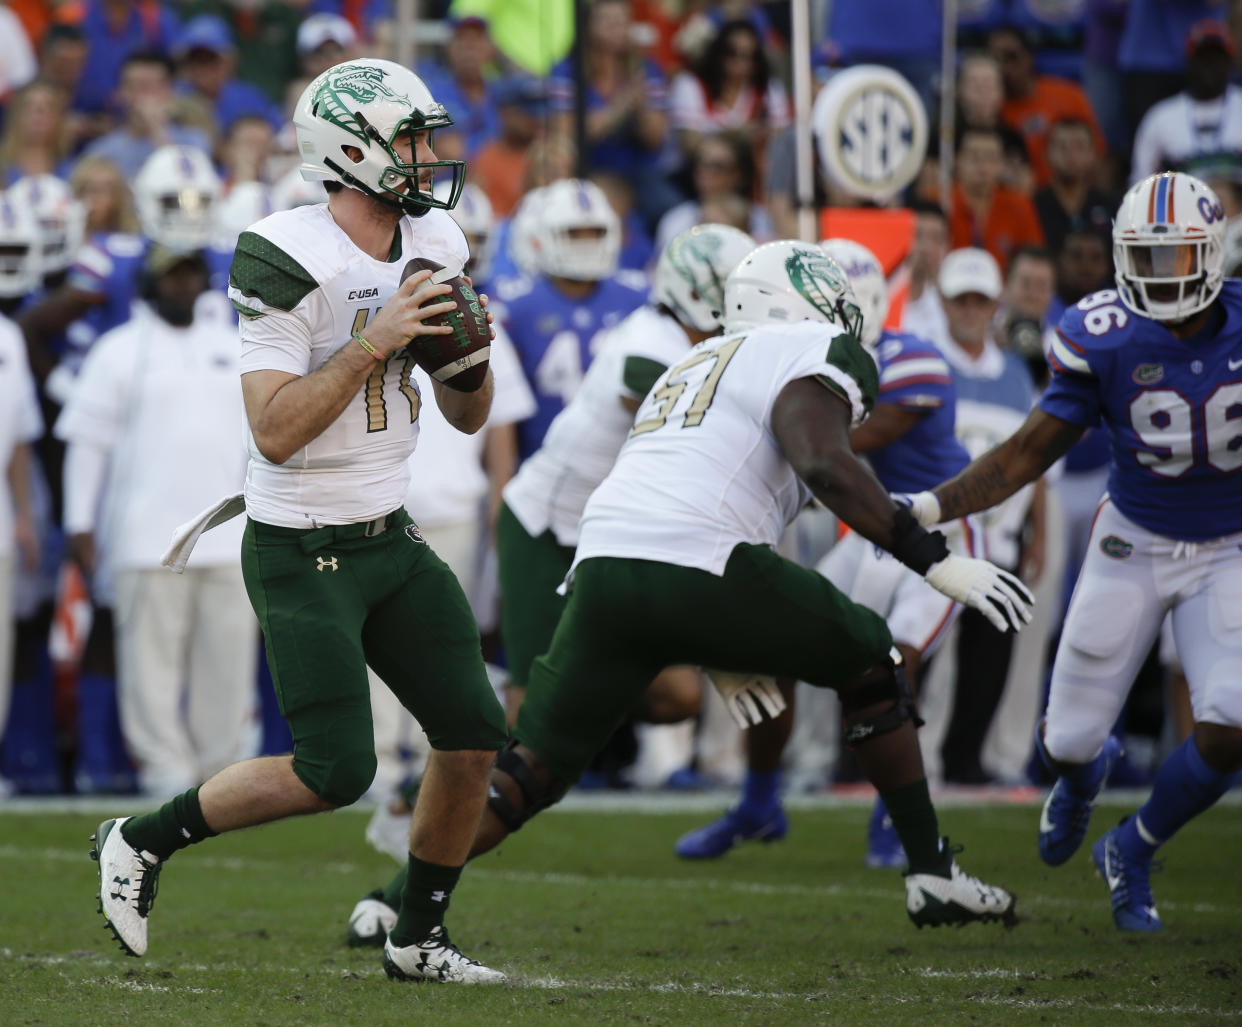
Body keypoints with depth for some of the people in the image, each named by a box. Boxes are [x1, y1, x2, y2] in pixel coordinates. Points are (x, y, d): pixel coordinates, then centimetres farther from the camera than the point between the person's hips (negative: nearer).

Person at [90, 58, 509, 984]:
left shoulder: (434, 248, 5)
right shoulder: (294, 262, -20)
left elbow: (469, 419, 12)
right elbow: (275, 432, -25)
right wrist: (373, 344, -27)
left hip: (391, 538, 8)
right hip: (303, 552, -8)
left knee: (475, 737, 2)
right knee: (335, 774, -11)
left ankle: (418, 939, 19)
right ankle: (144, 841, 9)